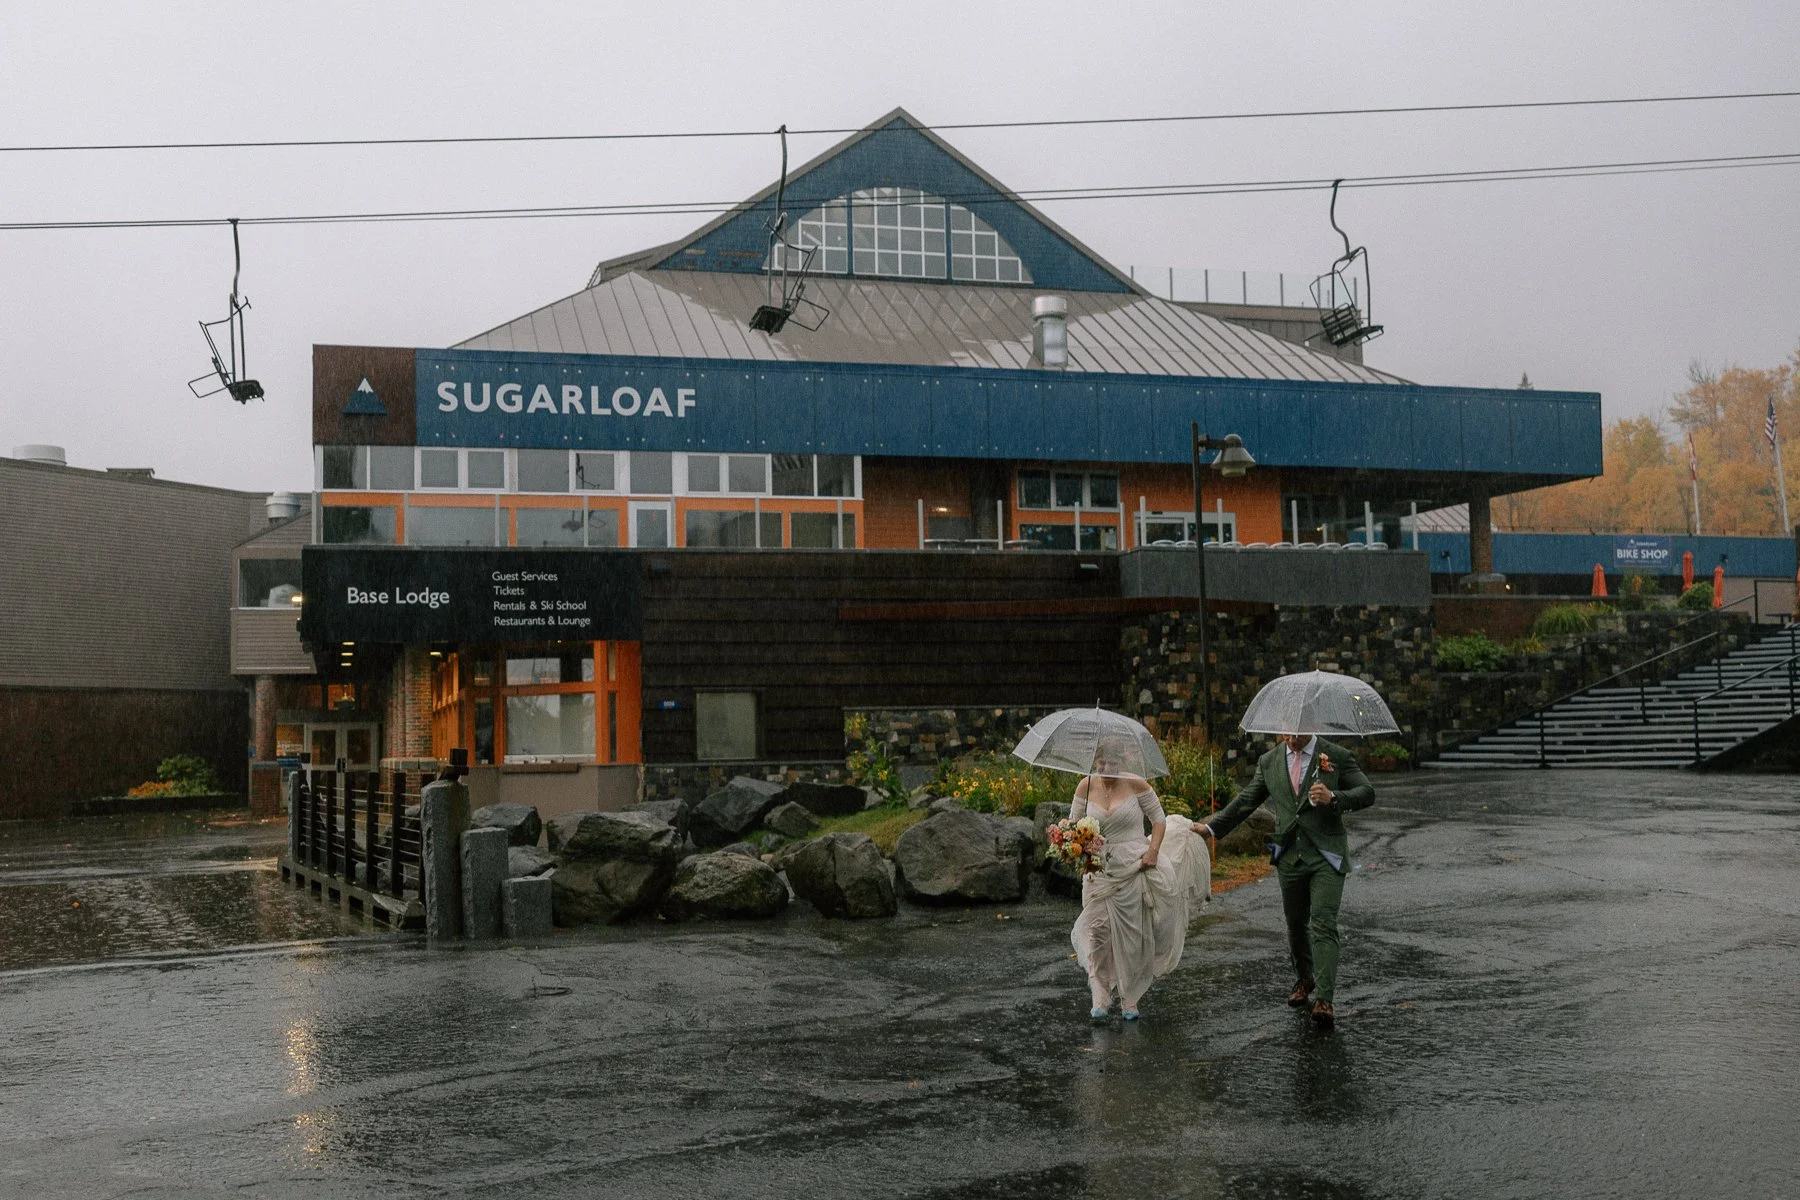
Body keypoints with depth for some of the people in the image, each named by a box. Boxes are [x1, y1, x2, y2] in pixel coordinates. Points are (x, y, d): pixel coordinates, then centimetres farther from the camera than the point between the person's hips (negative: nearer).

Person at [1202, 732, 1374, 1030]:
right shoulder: (1268, 762, 8)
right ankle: (1304, 980, 39)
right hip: (1289, 857, 4)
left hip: (1326, 856, -4)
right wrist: (1213, 827, 10)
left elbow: (1367, 793, -4)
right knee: (1296, 924, 16)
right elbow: (1246, 801, 16)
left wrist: (1334, 798, -22)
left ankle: (1324, 1000, -20)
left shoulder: (1337, 756, -2)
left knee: (1323, 925, -15)